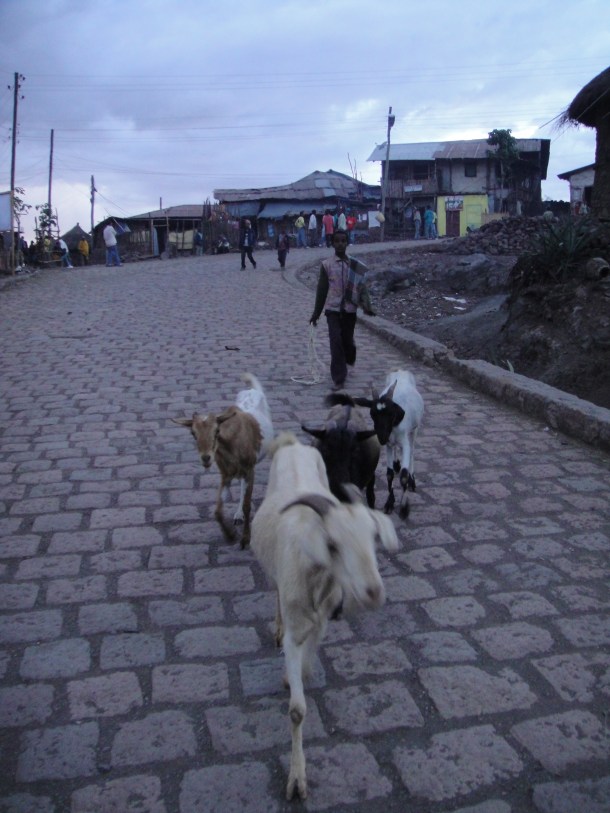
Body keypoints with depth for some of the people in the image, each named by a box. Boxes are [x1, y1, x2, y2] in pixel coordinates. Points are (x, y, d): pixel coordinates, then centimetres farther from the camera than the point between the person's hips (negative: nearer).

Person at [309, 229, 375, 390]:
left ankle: (347, 362, 43)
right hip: (333, 309, -1)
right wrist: (316, 313, 5)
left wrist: (366, 305, -15)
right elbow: (321, 289, 3)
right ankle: (338, 378, -3)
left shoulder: (356, 266, 3)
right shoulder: (326, 265, 0)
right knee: (336, 342, -8)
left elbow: (361, 286, 0)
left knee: (347, 340, 11)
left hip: (350, 309, 2)